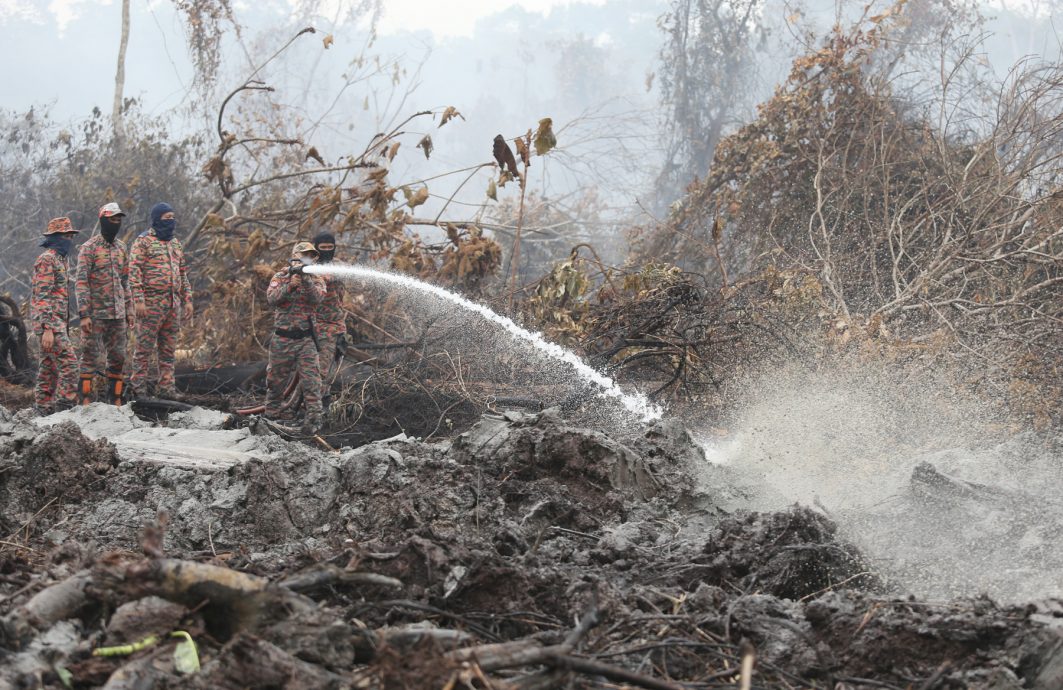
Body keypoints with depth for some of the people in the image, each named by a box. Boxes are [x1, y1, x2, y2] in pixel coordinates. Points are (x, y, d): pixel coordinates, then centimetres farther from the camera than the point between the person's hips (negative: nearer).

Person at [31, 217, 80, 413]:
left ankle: (44, 410, 13)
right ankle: (66, 407, -15)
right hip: (50, 323, -10)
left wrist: (64, 327, 23)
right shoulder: (46, 259, -12)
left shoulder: (59, 259, 19)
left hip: (57, 323, 10)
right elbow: (42, 296, -18)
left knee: (49, 367, 10)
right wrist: (47, 329, -23)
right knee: (68, 363, -14)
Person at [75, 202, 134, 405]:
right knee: (90, 356, -3)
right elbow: (81, 283, -11)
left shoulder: (121, 247, 13)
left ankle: (115, 399, 14)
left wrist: (129, 310, 15)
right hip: (96, 314, -6)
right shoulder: (89, 248, -7)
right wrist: (84, 314, -18)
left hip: (118, 313, 6)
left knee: (118, 357, 7)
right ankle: (86, 400, -2)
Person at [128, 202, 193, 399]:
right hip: (151, 302, -7)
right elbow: (134, 271, -10)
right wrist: (138, 300, -17)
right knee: (145, 346, -5)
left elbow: (183, 274, 23)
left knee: (168, 349, 8)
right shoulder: (143, 241, -3)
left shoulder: (175, 243, 19)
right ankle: (138, 385, -1)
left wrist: (187, 299, 15)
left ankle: (165, 387, 12)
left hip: (173, 303, 7)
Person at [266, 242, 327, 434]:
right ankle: (270, 416, 29)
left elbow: (318, 297, -14)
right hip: (282, 338, 1)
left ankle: (314, 419, -11)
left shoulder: (316, 279, 5)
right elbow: (272, 299, -12)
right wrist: (292, 283, -22)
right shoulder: (280, 277, 4)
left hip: (306, 339, -1)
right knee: (276, 380, 12)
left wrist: (306, 280, -27)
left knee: (311, 380, -11)